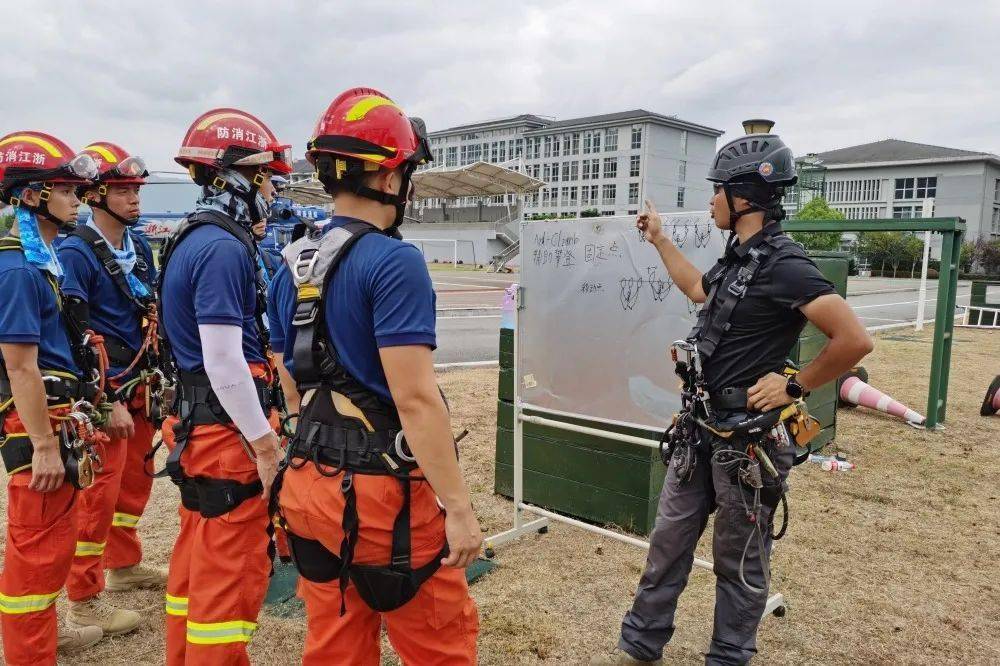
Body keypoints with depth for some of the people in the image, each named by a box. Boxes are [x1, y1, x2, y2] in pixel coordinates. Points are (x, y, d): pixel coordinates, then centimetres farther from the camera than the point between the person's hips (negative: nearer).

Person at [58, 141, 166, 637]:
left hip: (141, 384, 8)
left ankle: (124, 565, 37)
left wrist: (158, 376, 13)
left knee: (135, 480, 19)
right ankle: (84, 599, 13)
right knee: (100, 491, -1)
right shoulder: (77, 252, -15)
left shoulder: (138, 246, 8)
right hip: (104, 390, -8)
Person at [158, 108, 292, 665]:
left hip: (198, 424, 10)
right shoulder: (224, 247, -18)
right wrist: (265, 442, -17)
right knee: (231, 576, 0)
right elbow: (225, 360, -23)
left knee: (197, 564, 21)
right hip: (230, 430, -10)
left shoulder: (193, 240, 14)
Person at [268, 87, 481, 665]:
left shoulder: (292, 266, 8)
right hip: (382, 494, -8)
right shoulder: (394, 263, -17)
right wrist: (459, 507, -16)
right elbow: (416, 399, -22)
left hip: (310, 486, 8)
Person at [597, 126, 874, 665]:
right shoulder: (736, 258, 8)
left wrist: (794, 385, -14)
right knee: (668, 541, 16)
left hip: (748, 439, -8)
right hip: (699, 428, 9)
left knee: (739, 561, 10)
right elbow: (698, 289, 30)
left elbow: (855, 340, -24)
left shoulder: (783, 265, -19)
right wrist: (659, 239, 32)